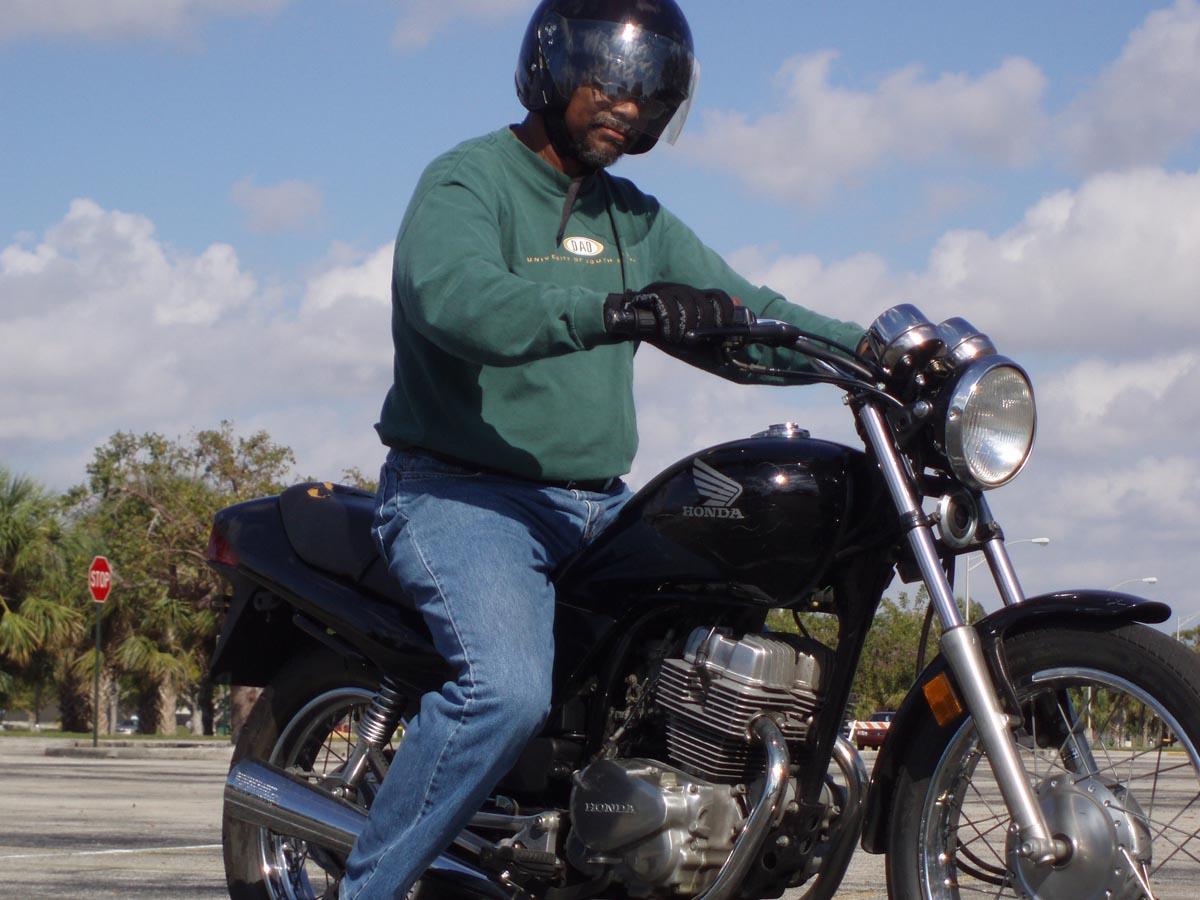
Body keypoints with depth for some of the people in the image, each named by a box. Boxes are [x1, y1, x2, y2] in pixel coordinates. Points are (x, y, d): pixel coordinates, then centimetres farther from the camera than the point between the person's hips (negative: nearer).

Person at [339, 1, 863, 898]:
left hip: (598, 505, 8)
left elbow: (744, 315, 16)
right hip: (465, 494, -8)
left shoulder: (638, 220, 18)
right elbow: (455, 297, -28)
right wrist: (616, 309, -43)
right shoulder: (468, 181, -7)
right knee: (508, 691, -30)